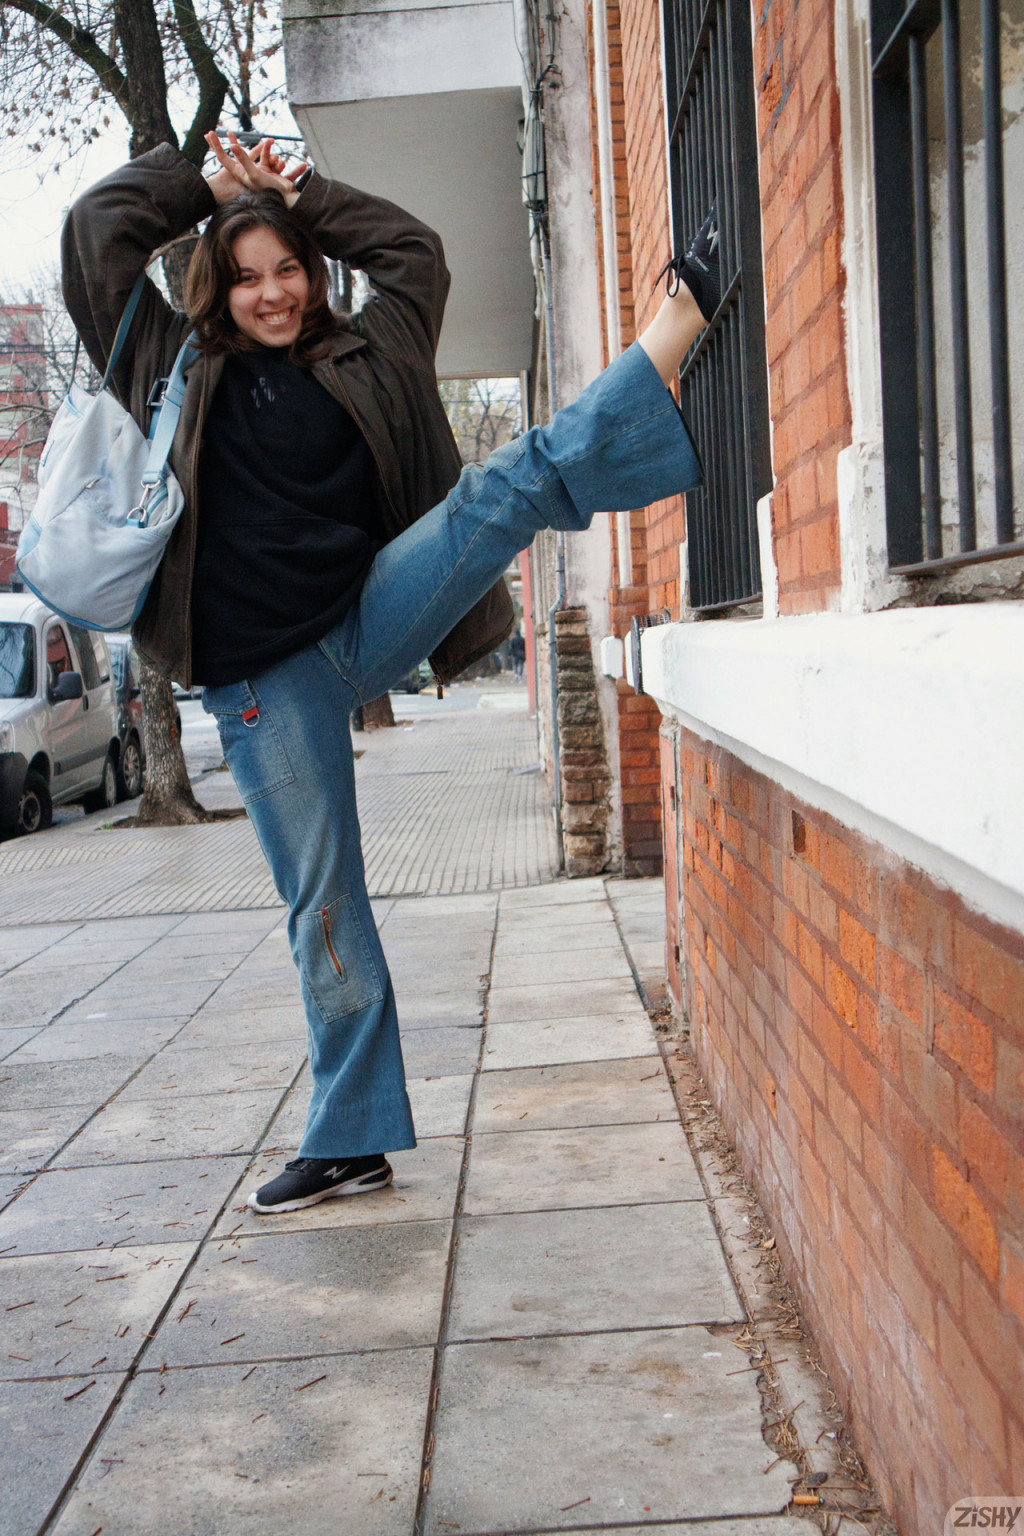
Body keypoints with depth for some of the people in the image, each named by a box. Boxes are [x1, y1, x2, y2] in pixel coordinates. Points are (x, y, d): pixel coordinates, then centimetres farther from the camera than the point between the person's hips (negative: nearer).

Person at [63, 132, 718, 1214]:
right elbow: (98, 227, 4)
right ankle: (348, 1143, 14)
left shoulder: (360, 360, 9)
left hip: (369, 622, 1)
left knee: (512, 483, -19)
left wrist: (293, 194, 16)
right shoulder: (184, 374, 6)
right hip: (264, 682, -1)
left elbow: (413, 248, 21)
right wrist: (212, 184, 13)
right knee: (320, 907, 3)